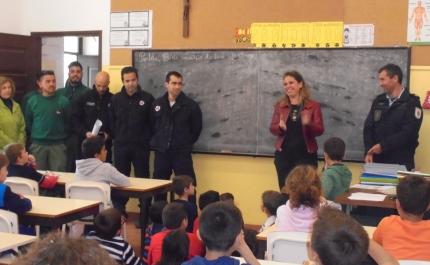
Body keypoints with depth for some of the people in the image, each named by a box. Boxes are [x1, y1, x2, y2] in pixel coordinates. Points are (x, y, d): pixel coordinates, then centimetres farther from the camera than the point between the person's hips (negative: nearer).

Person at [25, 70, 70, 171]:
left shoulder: (63, 101, -6)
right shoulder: (32, 101, 0)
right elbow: (28, 122, 8)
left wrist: (62, 135, 4)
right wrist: (35, 134, 12)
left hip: (58, 145, -1)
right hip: (38, 145, 2)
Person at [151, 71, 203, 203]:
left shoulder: (191, 105, -5)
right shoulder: (157, 104, 4)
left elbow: (196, 128, 2)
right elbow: (151, 125, 15)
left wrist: (186, 143, 4)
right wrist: (158, 142, 12)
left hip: (182, 153, -3)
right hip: (161, 152, 3)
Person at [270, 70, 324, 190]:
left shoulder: (313, 105, 2)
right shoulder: (280, 105, 8)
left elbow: (320, 130, -3)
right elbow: (272, 128, 6)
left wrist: (309, 124, -24)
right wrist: (280, 127, -17)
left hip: (305, 155, -2)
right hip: (283, 155, 2)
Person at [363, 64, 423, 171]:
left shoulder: (411, 103, -5)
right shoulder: (378, 101, 10)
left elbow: (409, 133, -14)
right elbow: (368, 128, 7)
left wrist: (383, 146, -16)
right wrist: (368, 152, -7)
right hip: (378, 160, 4)